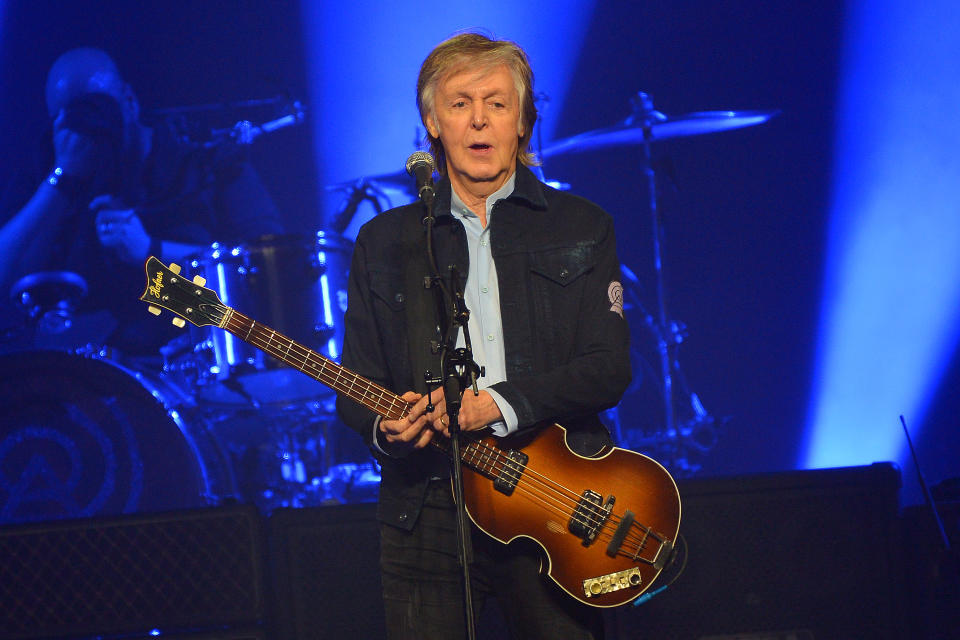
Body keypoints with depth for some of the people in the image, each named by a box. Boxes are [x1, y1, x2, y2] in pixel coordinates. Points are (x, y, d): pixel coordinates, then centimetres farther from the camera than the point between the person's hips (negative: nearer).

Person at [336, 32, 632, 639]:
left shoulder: (582, 226, 7)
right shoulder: (384, 241, 12)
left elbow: (609, 367, -3)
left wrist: (499, 404, -17)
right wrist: (385, 427, -13)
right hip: (428, 512, 1)